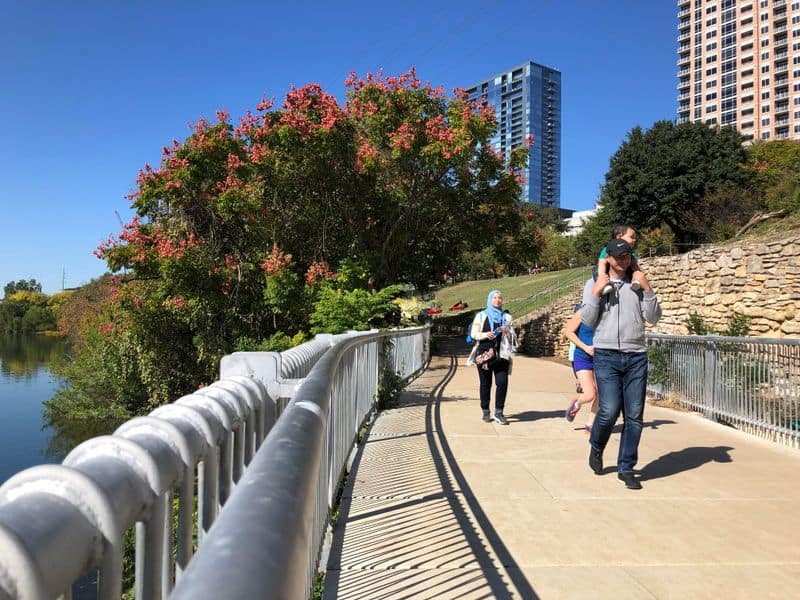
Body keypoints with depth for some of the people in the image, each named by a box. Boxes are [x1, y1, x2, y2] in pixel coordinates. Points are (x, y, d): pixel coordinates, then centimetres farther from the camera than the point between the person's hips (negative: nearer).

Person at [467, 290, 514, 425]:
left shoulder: (506, 317, 13)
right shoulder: (481, 316, 7)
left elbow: (511, 337, 15)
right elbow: (473, 333, 3)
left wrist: (507, 332, -7)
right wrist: (485, 335, -15)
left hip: (501, 354, 2)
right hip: (484, 353, -1)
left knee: (502, 383, -8)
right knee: (485, 384, 3)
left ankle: (499, 413, -1)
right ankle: (485, 412, 14)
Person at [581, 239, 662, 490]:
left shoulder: (637, 285, 12)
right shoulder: (598, 285, 7)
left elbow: (653, 318, 4)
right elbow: (588, 321, 0)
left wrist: (647, 290, -6)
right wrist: (596, 293, -11)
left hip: (636, 357, 3)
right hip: (606, 356, -2)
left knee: (634, 416, 1)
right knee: (609, 410, -11)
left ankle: (626, 469, 13)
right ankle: (596, 447, 20)